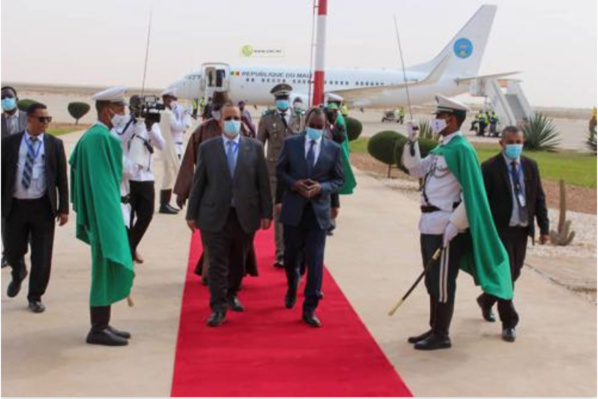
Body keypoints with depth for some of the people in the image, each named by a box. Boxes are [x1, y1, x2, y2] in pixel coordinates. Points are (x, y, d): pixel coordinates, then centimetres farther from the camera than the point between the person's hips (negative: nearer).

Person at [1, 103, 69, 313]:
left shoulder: (55, 144, 1)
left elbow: (61, 177, 1)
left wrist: (63, 208, -3)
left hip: (43, 206, 0)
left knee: (41, 256, 3)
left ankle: (35, 297, 19)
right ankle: (18, 273, 42)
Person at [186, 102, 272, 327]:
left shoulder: (255, 147, 3)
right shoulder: (207, 148, 2)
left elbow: (263, 182, 3)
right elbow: (198, 182, 3)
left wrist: (266, 213, -1)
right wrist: (192, 213, 2)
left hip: (245, 215, 2)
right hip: (215, 215, -1)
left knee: (238, 261, 15)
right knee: (218, 263, -2)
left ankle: (231, 294, 37)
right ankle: (218, 308, 4)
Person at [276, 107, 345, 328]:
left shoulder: (334, 148, 0)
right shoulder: (290, 143, 1)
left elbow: (339, 179, 4)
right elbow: (280, 171, 6)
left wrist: (321, 188, -15)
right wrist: (294, 184, -13)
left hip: (318, 211, -1)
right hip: (293, 209, 1)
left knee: (315, 261, -2)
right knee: (291, 255, 13)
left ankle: (309, 309, 7)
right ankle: (292, 288, 44)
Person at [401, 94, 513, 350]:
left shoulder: (461, 149, -15)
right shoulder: (441, 148, 13)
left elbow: (471, 192, -20)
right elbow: (416, 169, 21)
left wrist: (455, 224, -22)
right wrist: (411, 142, 10)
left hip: (446, 227, -9)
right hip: (429, 225, 9)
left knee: (443, 283, 0)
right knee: (432, 281, 16)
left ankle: (441, 336, 10)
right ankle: (434, 329, 26)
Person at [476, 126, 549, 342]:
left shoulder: (530, 166, 7)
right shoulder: (489, 168, -9)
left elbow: (539, 198, 9)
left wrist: (544, 228, 4)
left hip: (522, 229, 6)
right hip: (500, 230, -6)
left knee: (513, 273, 16)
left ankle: (486, 300, 41)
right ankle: (509, 323, 6)